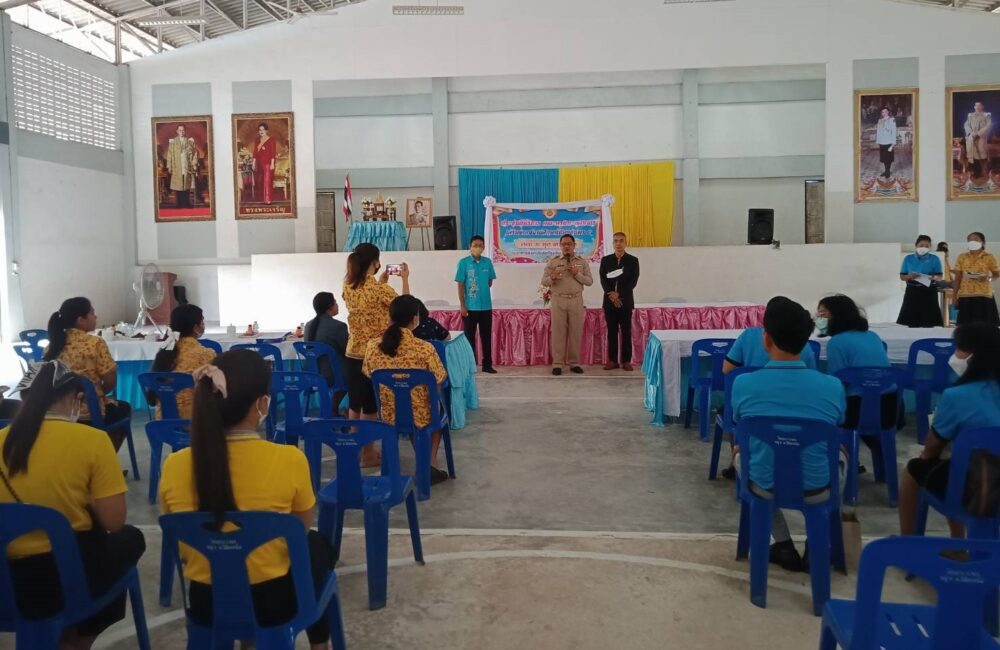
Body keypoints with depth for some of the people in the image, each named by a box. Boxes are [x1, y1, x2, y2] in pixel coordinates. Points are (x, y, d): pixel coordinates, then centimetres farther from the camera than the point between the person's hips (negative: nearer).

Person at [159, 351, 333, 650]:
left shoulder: (175, 466, -15)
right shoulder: (289, 460, -24)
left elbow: (183, 548, 1)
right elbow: (302, 530, -5)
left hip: (205, 603, 3)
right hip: (274, 601, -3)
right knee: (318, 545, 29)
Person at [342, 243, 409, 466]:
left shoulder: (348, 286, 3)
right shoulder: (379, 289, -17)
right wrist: (405, 279, 6)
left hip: (352, 354, 6)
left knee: (355, 404, 15)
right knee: (369, 406, 3)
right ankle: (368, 453, 12)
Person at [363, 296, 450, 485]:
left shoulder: (372, 347, -12)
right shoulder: (424, 349, -23)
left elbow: (369, 376, 4)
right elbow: (439, 382, -12)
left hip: (388, 416, 3)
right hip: (419, 417, -3)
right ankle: (431, 464, 30)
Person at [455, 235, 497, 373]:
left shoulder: (488, 262, 4)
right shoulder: (463, 262, -5)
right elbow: (460, 285, -6)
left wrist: (481, 291, 4)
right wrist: (462, 306, -9)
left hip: (486, 306, 3)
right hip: (470, 306, -3)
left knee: (487, 336, 8)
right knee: (470, 336, 4)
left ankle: (487, 365, 17)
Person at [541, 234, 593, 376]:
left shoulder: (582, 262, 7)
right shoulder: (553, 262, 4)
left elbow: (590, 281, 3)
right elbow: (543, 281, 2)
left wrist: (577, 274, -12)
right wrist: (552, 278, -19)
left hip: (576, 300, 1)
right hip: (558, 300, -1)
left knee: (576, 332, 5)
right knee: (558, 332, -1)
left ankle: (574, 363, 14)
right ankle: (557, 364, 4)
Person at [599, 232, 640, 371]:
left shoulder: (633, 260, 3)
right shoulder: (605, 260, 8)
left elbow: (633, 281, -5)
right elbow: (603, 279, 0)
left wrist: (619, 295, -15)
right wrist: (611, 294, -16)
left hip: (626, 301, -2)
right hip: (609, 301, 2)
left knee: (626, 332, 1)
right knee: (612, 331, 5)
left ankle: (626, 360, 6)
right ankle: (612, 360, 9)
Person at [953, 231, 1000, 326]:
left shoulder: (989, 258, 4)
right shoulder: (962, 257, 8)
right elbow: (957, 278, 9)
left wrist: (989, 278, -16)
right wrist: (955, 296, 5)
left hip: (984, 296, -1)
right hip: (965, 296, 2)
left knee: (985, 324, -6)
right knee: (966, 324, -1)